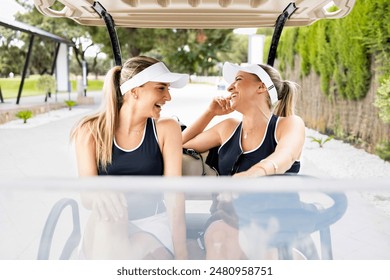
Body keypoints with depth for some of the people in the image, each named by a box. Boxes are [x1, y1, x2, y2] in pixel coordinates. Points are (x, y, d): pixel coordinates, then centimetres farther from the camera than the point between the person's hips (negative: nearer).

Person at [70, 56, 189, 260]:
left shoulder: (166, 130, -3)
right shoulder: (91, 131, -3)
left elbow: (174, 194, -8)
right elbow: (86, 197, -9)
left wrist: (180, 254, -16)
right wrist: (99, 193, -34)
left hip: (154, 225, 0)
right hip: (106, 231, 0)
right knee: (107, 216, -33)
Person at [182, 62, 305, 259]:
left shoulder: (290, 124, 3)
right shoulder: (228, 128, 16)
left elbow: (283, 157, -22)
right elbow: (181, 146, 26)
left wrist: (250, 175, -45)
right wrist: (210, 113, 17)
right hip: (225, 219, 3)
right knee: (219, 240, -32)